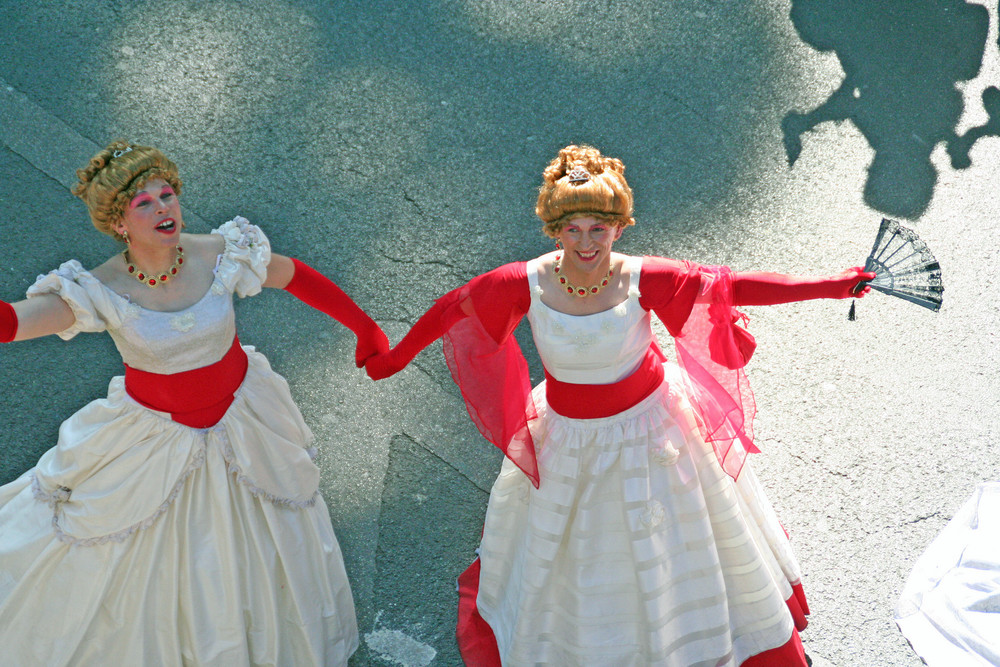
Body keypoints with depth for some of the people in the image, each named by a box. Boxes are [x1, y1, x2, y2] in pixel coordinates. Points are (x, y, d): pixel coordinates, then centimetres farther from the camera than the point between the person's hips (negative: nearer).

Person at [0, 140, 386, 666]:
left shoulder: (220, 255, -21)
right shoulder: (101, 291, -26)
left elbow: (299, 278, -6)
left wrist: (364, 327, 1)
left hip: (239, 416, 2)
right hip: (153, 434, -2)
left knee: (255, 537, 25)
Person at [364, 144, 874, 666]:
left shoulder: (643, 279, -26)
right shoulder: (525, 283, -23)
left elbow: (733, 286, -21)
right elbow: (453, 307, -8)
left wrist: (829, 287, -23)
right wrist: (397, 355, 2)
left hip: (648, 423, 0)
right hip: (568, 434, 0)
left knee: (676, 527, 21)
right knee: (556, 539, 23)